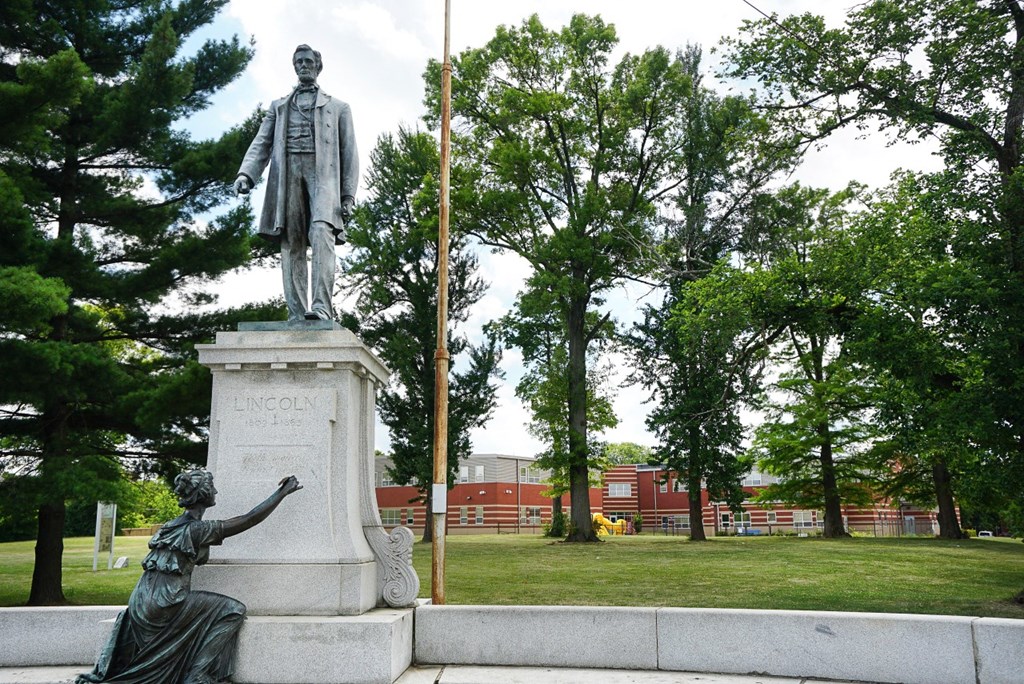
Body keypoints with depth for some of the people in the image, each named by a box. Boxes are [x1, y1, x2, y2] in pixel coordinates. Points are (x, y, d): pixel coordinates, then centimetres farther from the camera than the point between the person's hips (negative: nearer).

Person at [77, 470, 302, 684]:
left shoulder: (174, 524, 14)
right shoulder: (197, 529, -11)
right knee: (233, 611, -5)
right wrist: (283, 492, -1)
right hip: (164, 603, -9)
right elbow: (251, 519, -10)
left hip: (141, 603, 9)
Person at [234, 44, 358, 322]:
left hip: (322, 173, -2)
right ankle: (296, 315, -8)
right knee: (292, 244, -6)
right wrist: (245, 173, -4)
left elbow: (348, 153, 14)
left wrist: (348, 195, 1)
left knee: (321, 231, -27)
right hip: (287, 172, 3)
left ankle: (321, 307, -35)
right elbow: (262, 143, 16)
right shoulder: (278, 106, 28)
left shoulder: (338, 107, 23)